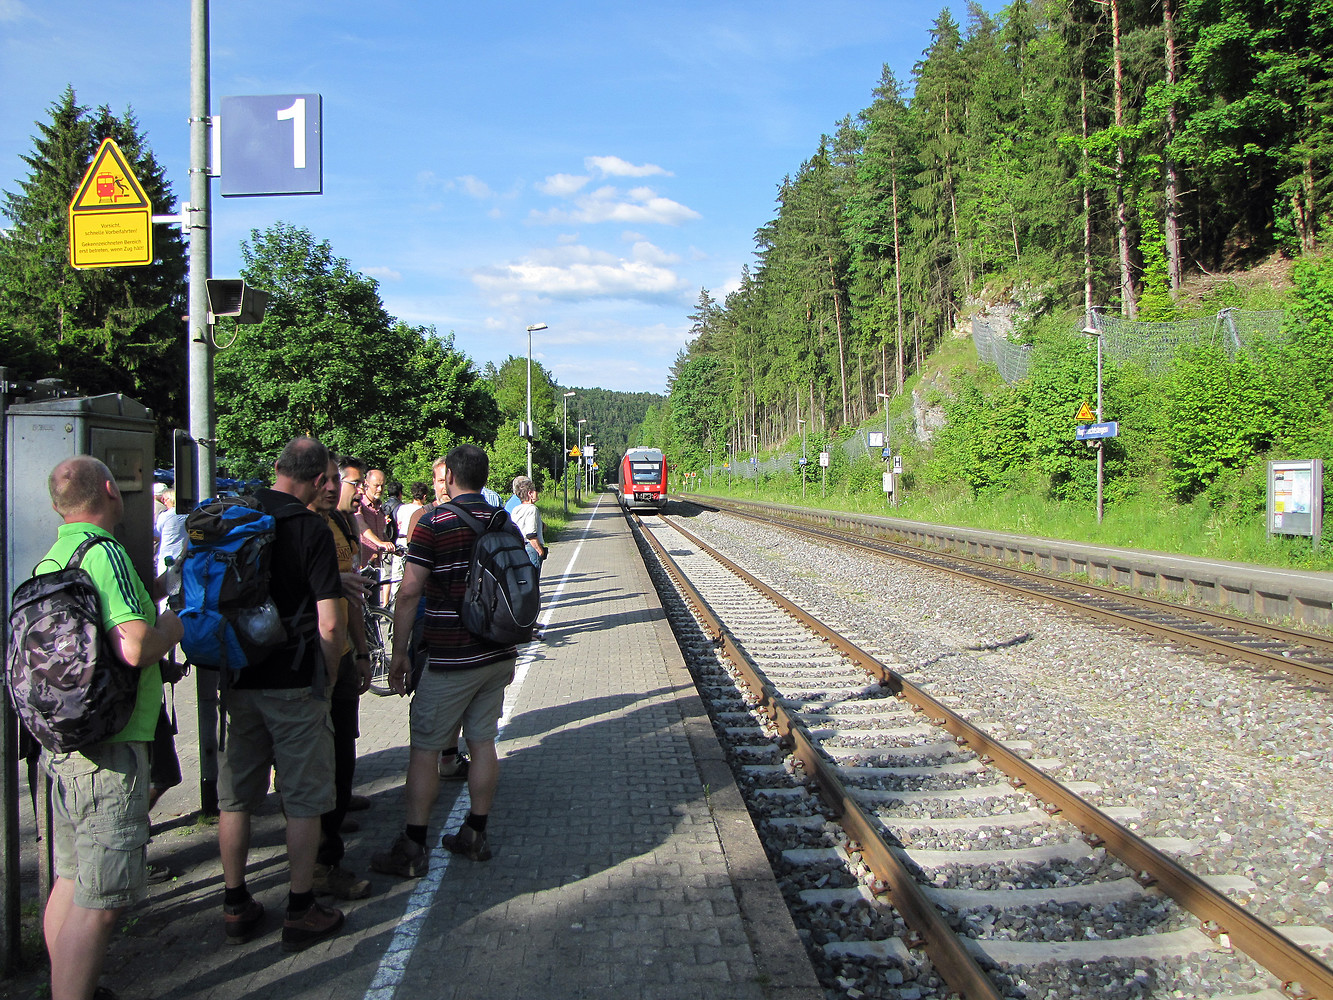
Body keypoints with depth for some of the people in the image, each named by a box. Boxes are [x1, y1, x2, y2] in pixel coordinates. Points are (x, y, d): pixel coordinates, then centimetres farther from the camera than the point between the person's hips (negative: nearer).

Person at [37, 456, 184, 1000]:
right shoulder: (105, 553, -17)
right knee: (98, 903, -4)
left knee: (69, 882, 21)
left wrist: (147, 601, 25)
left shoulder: (47, 561, 12)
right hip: (109, 750, -10)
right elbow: (136, 647, -26)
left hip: (61, 744, 10)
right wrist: (171, 627, -5)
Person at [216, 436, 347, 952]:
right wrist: (329, 678, 0)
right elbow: (329, 624, -17)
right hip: (295, 682, -5)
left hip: (238, 679, 5)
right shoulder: (312, 529, -13)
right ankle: (300, 911, 13)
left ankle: (236, 907, 24)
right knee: (304, 799, 6)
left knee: (235, 797, 14)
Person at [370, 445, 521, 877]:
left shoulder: (433, 524, -12)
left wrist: (399, 652, -7)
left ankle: (412, 849, 5)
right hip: (498, 655, 6)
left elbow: (409, 592, -16)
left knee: (424, 749, 2)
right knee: (483, 742, 13)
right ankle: (475, 835, 20)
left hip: (451, 661, -6)